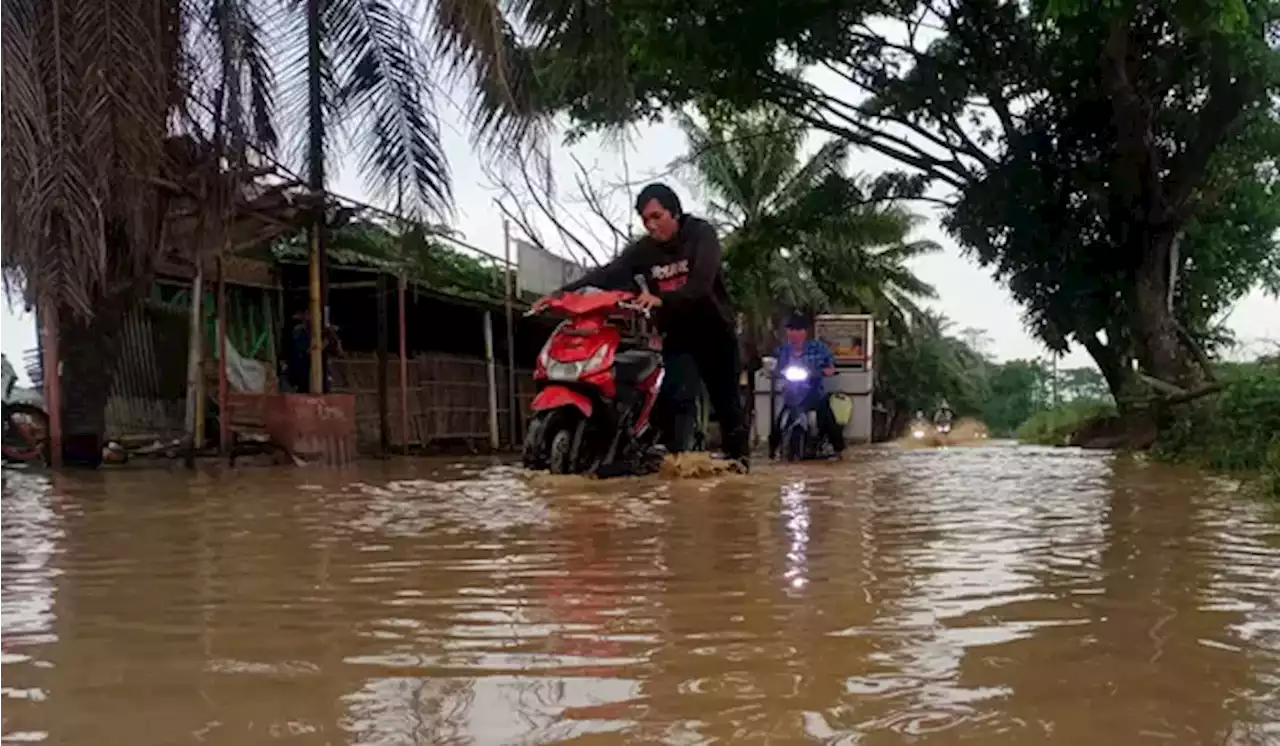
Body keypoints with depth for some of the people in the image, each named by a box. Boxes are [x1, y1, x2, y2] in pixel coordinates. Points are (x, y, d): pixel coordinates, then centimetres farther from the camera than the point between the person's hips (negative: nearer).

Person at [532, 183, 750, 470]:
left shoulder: (702, 234, -15)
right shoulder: (643, 249, -3)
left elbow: (701, 282, -30)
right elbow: (607, 274, -16)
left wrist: (662, 299, -46)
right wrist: (563, 292, -31)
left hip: (713, 330, -2)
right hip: (677, 334, 2)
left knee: (726, 400, 8)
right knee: (677, 397, -18)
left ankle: (738, 457, 21)